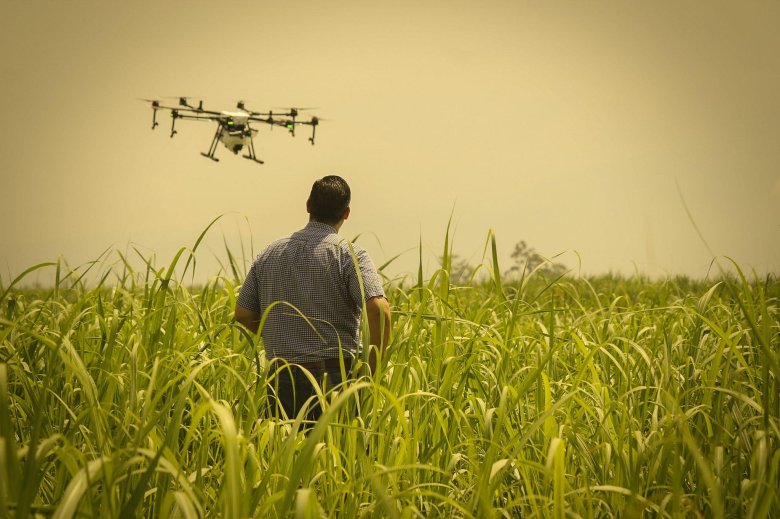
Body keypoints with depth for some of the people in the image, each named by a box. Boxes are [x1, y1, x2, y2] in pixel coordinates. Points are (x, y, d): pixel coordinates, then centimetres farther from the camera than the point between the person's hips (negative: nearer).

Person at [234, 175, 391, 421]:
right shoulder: (349, 254, -6)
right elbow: (379, 309, -19)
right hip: (333, 374, -4)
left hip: (280, 377, 4)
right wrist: (372, 369, -9)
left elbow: (243, 313, 13)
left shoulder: (270, 254, 10)